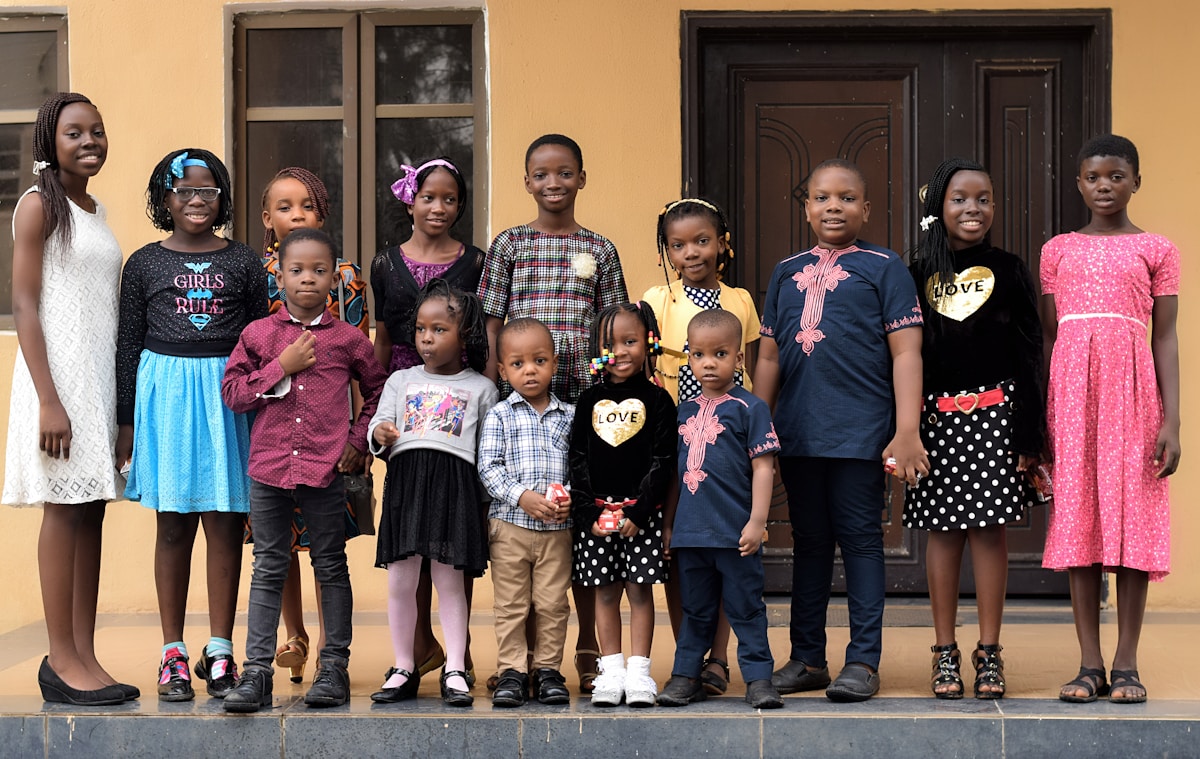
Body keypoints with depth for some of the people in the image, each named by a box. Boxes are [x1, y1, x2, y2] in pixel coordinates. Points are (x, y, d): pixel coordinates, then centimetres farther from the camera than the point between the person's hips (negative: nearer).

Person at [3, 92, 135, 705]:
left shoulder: (96, 211, 16)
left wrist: (122, 395, 15)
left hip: (104, 375, 7)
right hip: (58, 371, -7)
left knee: (91, 513, 6)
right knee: (65, 511, -6)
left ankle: (85, 657, 9)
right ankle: (61, 661, -2)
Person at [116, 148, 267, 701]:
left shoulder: (243, 263, 8)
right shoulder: (145, 264, 7)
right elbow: (128, 345, 8)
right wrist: (127, 420, 5)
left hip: (229, 393, 0)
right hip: (166, 391, 0)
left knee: (225, 524, 0)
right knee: (174, 525, 3)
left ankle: (220, 651, 8)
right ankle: (173, 654, 8)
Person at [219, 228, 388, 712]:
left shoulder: (347, 339, 2)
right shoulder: (258, 334, 4)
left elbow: (379, 391, 15)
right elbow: (232, 393, 0)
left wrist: (359, 440, 5)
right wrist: (282, 367, -9)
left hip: (325, 471, -1)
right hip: (268, 468, 1)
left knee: (331, 567, 7)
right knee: (268, 569, 5)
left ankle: (334, 668, 14)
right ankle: (256, 672, 6)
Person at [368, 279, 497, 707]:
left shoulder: (480, 388, 12)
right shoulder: (401, 381, 18)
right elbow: (377, 427, 10)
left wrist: (492, 490, 0)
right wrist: (379, 436, -13)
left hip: (455, 483, -2)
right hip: (404, 480, 2)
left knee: (449, 580, -1)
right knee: (400, 580, 3)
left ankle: (454, 671, 4)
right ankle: (403, 669, 13)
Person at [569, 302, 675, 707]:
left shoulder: (656, 400, 0)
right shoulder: (590, 401, 8)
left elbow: (662, 462, -4)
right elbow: (578, 460, 6)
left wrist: (638, 511, -13)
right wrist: (588, 511, -6)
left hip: (641, 511, -2)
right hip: (596, 512, 3)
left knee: (639, 590, 0)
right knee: (605, 592, 6)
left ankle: (639, 671, 5)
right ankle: (611, 671, 12)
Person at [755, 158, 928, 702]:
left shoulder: (883, 267, 1)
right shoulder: (787, 272, 14)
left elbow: (905, 353, -4)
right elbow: (769, 357, 18)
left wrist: (907, 433, -12)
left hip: (860, 430, -5)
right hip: (797, 432, 5)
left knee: (860, 538, -1)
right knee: (808, 541, 11)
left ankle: (863, 660, 5)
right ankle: (807, 657, 19)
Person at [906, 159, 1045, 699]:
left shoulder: (1008, 271, 3)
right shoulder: (918, 275, 5)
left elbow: (1029, 355, 2)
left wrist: (1029, 433, -5)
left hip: (995, 412, -1)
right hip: (937, 415, 1)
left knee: (990, 529, 0)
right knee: (943, 530, 3)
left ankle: (989, 652, 8)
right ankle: (945, 651, 11)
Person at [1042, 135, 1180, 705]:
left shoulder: (1156, 251, 7)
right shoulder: (1058, 251, 13)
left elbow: (1165, 338, 4)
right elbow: (1048, 336, 12)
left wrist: (1171, 421, -5)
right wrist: (1038, 422, 7)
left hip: (1132, 390, -2)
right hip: (1071, 388, 2)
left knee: (1133, 518, -2)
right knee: (1078, 523, 0)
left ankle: (1126, 665, 4)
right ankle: (1089, 666, 6)